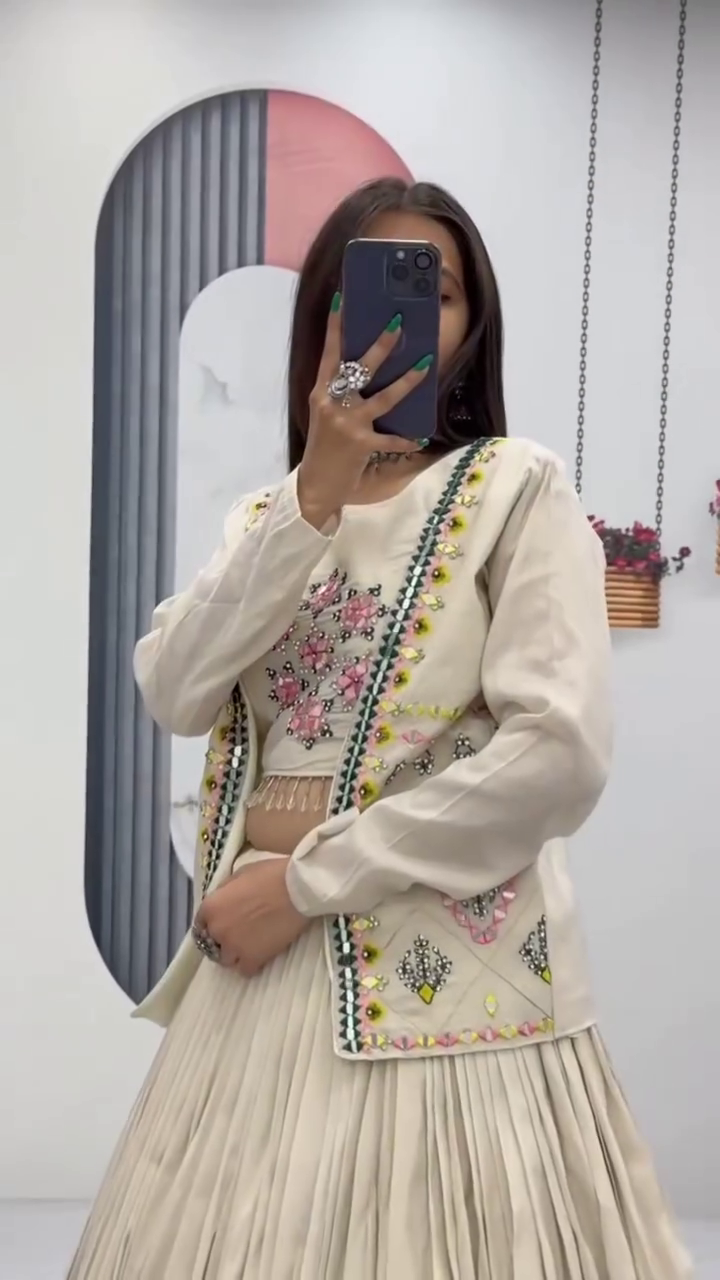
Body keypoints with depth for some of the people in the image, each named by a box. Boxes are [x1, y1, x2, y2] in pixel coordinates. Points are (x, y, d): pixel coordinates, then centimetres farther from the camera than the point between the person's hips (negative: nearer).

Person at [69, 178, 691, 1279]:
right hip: (260, 956, 5)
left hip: (440, 971, -4)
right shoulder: (267, 509, 12)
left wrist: (307, 880, -13)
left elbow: (561, 760, -16)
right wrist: (315, 499, -14)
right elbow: (174, 696, -5)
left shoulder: (518, 489, -4)